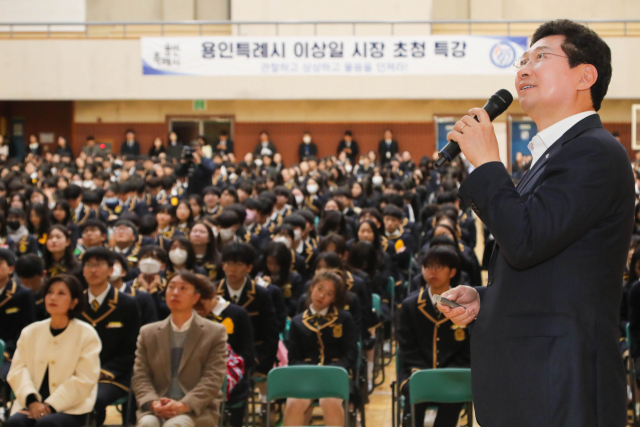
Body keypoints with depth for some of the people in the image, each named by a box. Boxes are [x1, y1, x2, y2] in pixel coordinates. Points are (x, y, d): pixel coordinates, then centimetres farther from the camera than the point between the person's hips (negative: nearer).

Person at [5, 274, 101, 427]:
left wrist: (50, 405, -16)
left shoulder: (87, 335, 2)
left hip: (70, 409, -3)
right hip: (31, 405, 3)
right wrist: (31, 400, -15)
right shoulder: (30, 332, 14)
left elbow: (85, 380, -6)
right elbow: (18, 370, 5)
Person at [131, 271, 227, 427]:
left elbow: (213, 379, -4)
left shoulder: (215, 333, 6)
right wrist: (153, 402, -16)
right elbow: (140, 376, 7)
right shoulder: (148, 333, 15)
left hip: (198, 410, -2)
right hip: (156, 409, 2)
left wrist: (184, 405, -20)